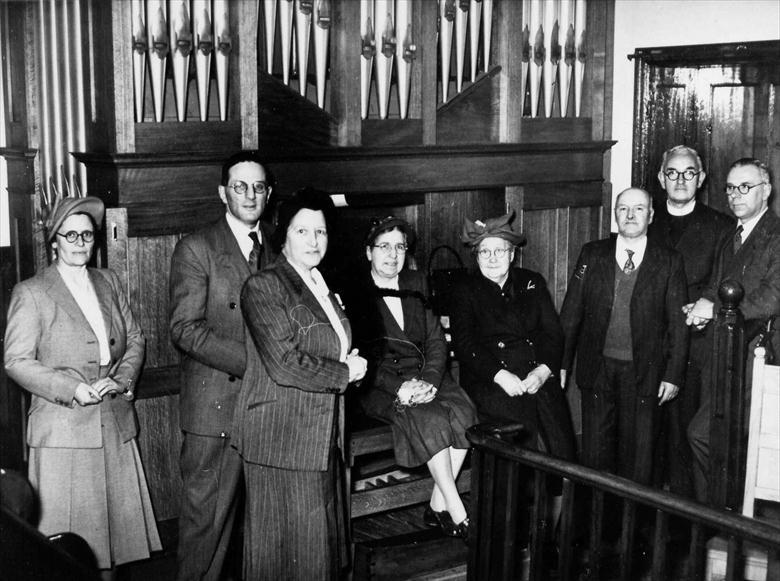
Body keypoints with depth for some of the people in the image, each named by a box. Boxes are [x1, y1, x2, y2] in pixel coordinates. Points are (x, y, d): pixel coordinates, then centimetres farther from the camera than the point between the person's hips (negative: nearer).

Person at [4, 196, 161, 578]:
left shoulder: (109, 282, 12)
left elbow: (135, 339, 13)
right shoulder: (30, 293, -4)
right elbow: (16, 361, -8)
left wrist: (122, 380, -6)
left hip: (115, 428, 5)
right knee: (70, 541, 0)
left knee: (116, 522, 9)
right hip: (63, 431, -5)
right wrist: (74, 390, -17)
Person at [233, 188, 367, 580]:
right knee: (283, 545, 1)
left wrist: (351, 364, 0)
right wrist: (345, 373, -10)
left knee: (322, 541, 12)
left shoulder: (321, 287, 15)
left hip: (321, 437, 8)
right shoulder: (263, 287, -12)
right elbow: (285, 365, -20)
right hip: (281, 437, -8)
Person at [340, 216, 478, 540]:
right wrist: (398, 387, -20)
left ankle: (438, 508, -15)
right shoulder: (353, 295, 3)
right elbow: (358, 354, -7)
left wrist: (430, 380, -11)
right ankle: (458, 517, -23)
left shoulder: (416, 287, 16)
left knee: (463, 411, -25)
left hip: (425, 376, 5)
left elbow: (437, 340, 9)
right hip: (380, 385, -4)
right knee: (430, 418, -31)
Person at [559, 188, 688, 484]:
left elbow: (678, 324, 1)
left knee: (638, 455, 6)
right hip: (597, 368, 1)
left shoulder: (669, 262, 0)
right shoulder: (592, 254, 4)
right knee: (595, 452, 8)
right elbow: (571, 312, 5)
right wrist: (561, 363, 1)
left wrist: (673, 375, -4)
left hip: (643, 373, -1)